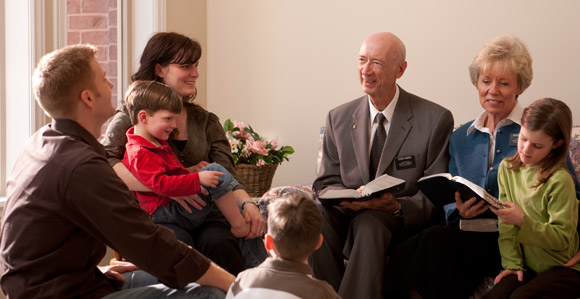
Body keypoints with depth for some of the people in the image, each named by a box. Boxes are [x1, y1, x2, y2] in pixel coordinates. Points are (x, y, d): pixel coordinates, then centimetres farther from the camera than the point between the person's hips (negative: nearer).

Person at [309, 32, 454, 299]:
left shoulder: (435, 120, -2)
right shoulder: (338, 118, 10)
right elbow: (326, 183, 10)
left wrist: (397, 206, -22)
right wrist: (346, 197, -14)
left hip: (403, 223, -3)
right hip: (350, 215, 3)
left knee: (368, 222, -36)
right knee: (316, 212, -30)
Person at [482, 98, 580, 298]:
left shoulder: (559, 180, -14)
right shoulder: (507, 168, 4)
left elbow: (562, 238, -14)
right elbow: (506, 226, 4)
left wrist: (522, 221, -26)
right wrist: (512, 263, -6)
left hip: (563, 268, -4)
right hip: (528, 267, 5)